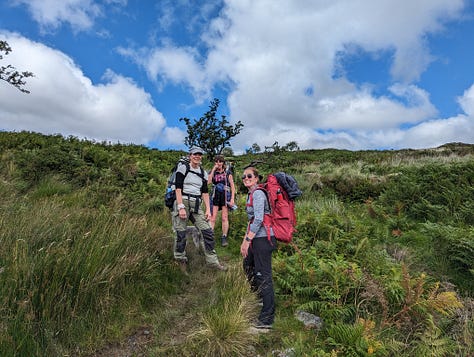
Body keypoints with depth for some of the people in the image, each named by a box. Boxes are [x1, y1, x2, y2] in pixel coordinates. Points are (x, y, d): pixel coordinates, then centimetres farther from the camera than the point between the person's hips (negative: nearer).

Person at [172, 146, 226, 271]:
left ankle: (212, 260, 10)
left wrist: (208, 209, 4)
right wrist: (181, 207, -18)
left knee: (208, 231, -2)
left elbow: (205, 192, 14)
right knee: (181, 234, -2)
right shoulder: (183, 168, -1)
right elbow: (178, 188, -9)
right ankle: (180, 261, 18)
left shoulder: (203, 173, 15)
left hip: (197, 205, 5)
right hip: (182, 202, -4)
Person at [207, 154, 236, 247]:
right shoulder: (213, 172, 10)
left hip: (225, 196, -1)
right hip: (215, 195, 1)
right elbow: (208, 181, -11)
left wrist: (232, 199, -6)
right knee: (212, 218, -4)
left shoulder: (228, 172, 5)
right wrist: (214, 169, -8)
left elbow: (232, 186, 3)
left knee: (225, 218, 0)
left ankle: (224, 238, 9)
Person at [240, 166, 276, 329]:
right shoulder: (251, 194, 17)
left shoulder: (258, 194, -13)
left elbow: (259, 219, -22)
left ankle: (267, 318, 2)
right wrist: (245, 239, 20)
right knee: (248, 266, 25)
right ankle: (260, 298, 46)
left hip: (262, 238, -11)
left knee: (263, 275, -6)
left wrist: (247, 239, -22)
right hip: (256, 238, 11)